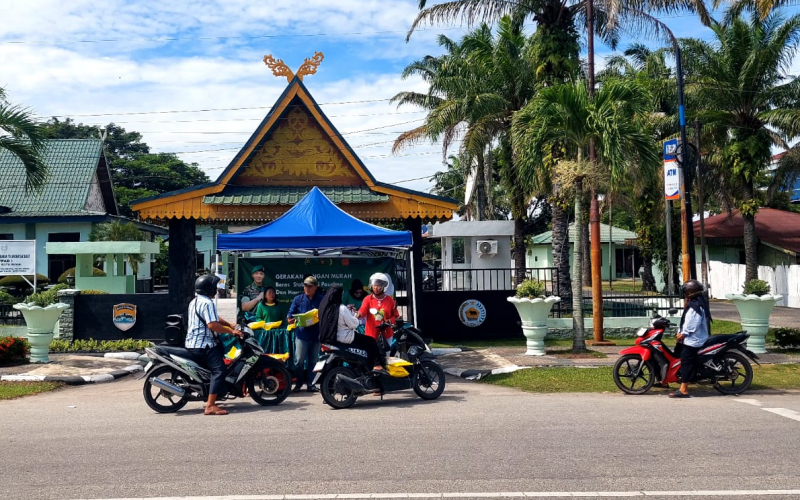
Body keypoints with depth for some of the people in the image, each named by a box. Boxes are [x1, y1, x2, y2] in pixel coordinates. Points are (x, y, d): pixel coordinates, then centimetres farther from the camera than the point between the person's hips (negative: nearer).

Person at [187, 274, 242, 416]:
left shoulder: (195, 302, 18)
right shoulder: (207, 303, -16)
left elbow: (214, 318, 23)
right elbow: (212, 325, -26)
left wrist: (231, 325, 17)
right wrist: (231, 331, -17)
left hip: (192, 344, 11)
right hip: (204, 345, -11)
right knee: (219, 370, -19)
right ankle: (210, 406, -27)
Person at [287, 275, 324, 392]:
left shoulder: (321, 300, 6)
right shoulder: (298, 299, 7)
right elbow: (291, 313, 5)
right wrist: (290, 319, -17)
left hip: (316, 335, 1)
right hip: (301, 334, -1)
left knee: (313, 361, 7)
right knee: (299, 360, -4)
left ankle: (310, 384, 15)